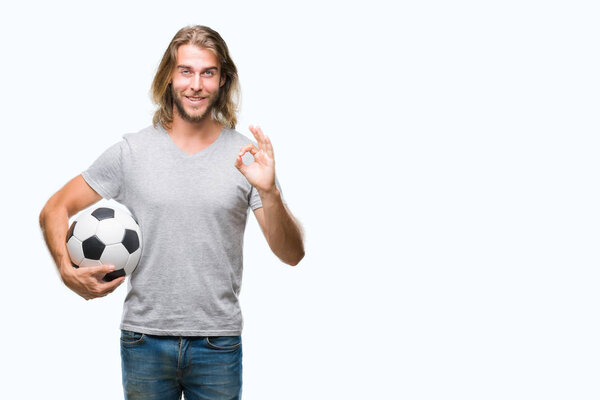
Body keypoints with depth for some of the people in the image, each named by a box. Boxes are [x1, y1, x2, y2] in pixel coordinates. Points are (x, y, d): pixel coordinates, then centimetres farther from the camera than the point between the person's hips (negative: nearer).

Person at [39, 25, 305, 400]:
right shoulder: (131, 151, -1)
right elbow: (55, 210, 5)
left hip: (219, 344, 0)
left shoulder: (246, 156, -2)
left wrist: (269, 193, -21)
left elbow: (292, 255, -5)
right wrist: (67, 270, -12)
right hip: (145, 340, 0)